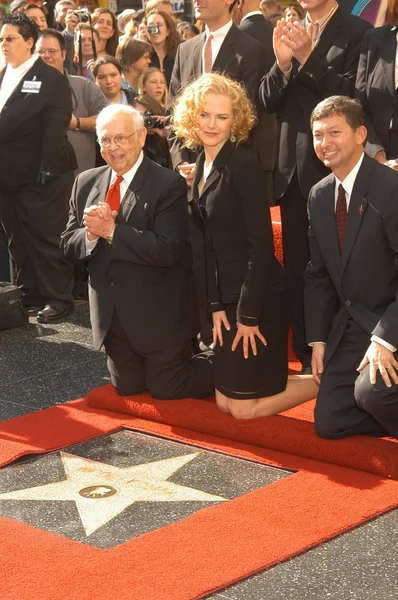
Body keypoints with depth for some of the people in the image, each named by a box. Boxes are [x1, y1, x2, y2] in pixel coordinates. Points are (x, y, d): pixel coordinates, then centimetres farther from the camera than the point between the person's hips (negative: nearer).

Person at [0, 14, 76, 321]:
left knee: (48, 239, 0)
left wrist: (48, 170, -20)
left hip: (39, 177, -7)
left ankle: (59, 299, 10)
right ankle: (30, 295, 24)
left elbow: (56, 127, -13)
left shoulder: (51, 79, -7)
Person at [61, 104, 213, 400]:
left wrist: (111, 230, -26)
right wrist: (91, 233, -19)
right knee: (127, 387, 16)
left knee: (166, 388, 2)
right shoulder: (86, 183, 3)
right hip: (113, 316, 6)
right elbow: (69, 244, 4)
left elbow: (168, 250, -24)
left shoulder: (169, 184, -15)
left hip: (159, 316, -6)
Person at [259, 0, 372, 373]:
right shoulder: (288, 34, 10)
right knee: (297, 269, 9)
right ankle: (307, 358, 19)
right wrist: (283, 62, -14)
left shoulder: (357, 32, -5)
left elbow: (352, 96, -15)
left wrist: (308, 57, -22)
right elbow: (267, 101, 4)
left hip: (333, 169, -5)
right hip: (293, 170, 5)